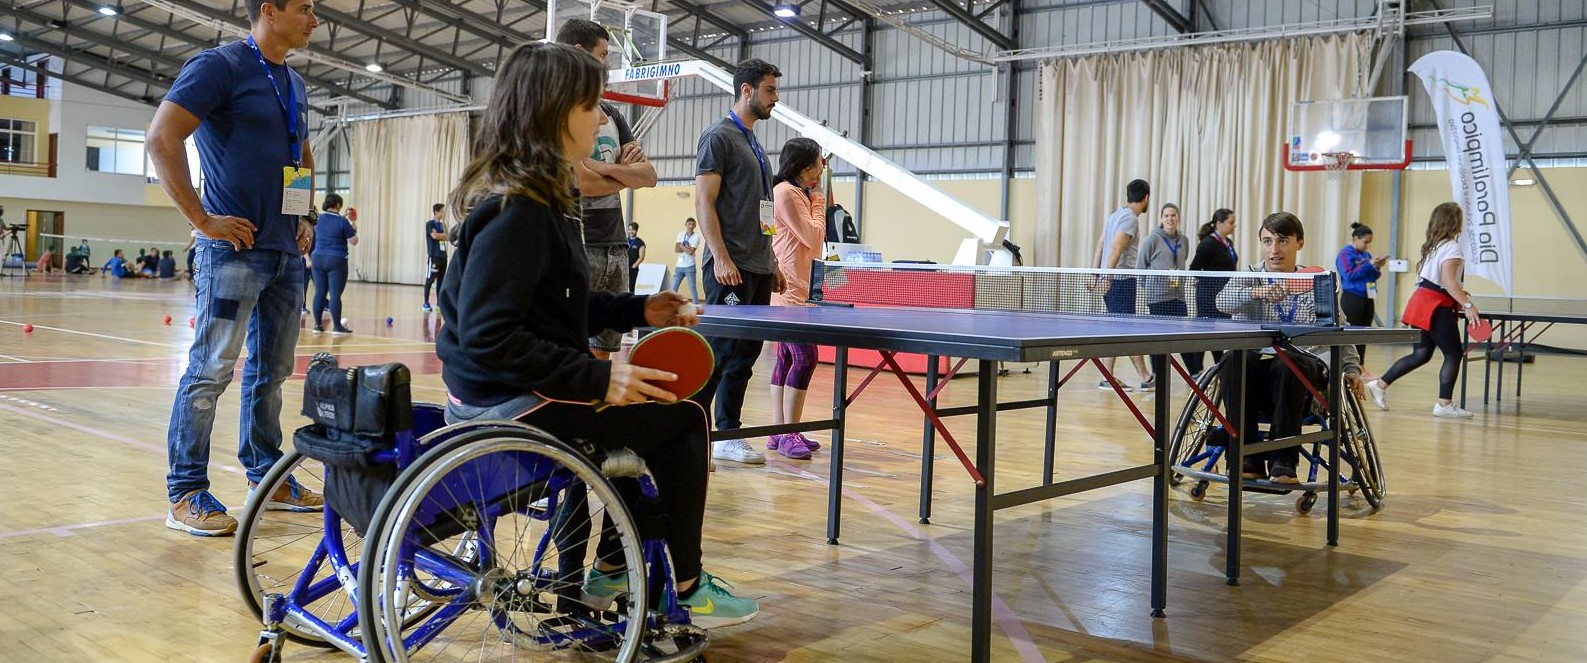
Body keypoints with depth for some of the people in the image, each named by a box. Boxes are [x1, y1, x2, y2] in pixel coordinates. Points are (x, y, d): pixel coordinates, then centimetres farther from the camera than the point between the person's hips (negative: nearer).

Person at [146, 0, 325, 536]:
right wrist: (202, 219, -17)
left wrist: (307, 218, 16)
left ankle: (267, 479, 23)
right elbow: (162, 137, -17)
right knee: (211, 370, -5)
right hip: (235, 247, -8)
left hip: (288, 252, 8)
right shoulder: (219, 65, -8)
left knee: (272, 371, 13)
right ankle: (186, 495, 2)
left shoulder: (295, 85, 16)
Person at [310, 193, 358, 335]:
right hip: (337, 260, -5)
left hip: (318, 258, 5)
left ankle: (318, 324, 12)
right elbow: (353, 241, -6)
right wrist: (354, 229, 12)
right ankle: (337, 327, -4)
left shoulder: (318, 218, 5)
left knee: (319, 293, 9)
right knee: (335, 294, -5)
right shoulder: (342, 221, -10)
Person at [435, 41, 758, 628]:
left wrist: (638, 310, 10)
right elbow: (489, 337, -28)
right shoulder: (517, 211, -22)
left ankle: (611, 569, 31)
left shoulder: (534, 196, 11)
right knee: (684, 417, -1)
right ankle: (683, 588, 14)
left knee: (651, 409, 24)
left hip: (506, 393, 11)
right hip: (513, 403, -11)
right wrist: (597, 377, -28)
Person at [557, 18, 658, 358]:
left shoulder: (611, 113, 16)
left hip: (616, 247, 8)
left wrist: (604, 167, -10)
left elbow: (649, 174, 7)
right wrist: (625, 173, 1)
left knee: (602, 348, 11)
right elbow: (583, 184, -18)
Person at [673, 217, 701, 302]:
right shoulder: (681, 234, 7)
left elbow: (691, 252, -16)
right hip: (679, 266, 4)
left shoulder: (696, 237, -5)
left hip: (690, 267, -4)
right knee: (673, 288, 7)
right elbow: (676, 250, -2)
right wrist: (687, 248, -10)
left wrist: (681, 246, -4)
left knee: (693, 288, -1)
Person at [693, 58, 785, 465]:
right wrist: (721, 257, -21)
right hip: (730, 267, -9)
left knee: (745, 355, 9)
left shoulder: (754, 144, 21)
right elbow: (703, 202, -13)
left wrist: (772, 263, 19)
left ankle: (728, 434, 16)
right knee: (719, 352, -9)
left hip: (758, 268, 9)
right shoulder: (719, 137, -5)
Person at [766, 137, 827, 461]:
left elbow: (813, 246, 19)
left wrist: (817, 202, 13)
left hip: (794, 290, 11)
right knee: (805, 357, -15)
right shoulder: (786, 192, -11)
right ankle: (789, 435, -12)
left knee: (787, 358, 10)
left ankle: (779, 432, 14)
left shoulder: (797, 193, 19)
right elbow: (812, 237, -12)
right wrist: (819, 203, 2)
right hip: (787, 288, -11)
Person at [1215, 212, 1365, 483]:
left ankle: (1284, 460, -27)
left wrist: (1352, 368, 7)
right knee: (1233, 363, -33)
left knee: (1287, 363, -35)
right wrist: (1256, 293, -36)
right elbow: (1223, 301, -16)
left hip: (1304, 365, 0)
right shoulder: (1250, 277, 8)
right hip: (1256, 364, 0)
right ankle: (1248, 459, -25)